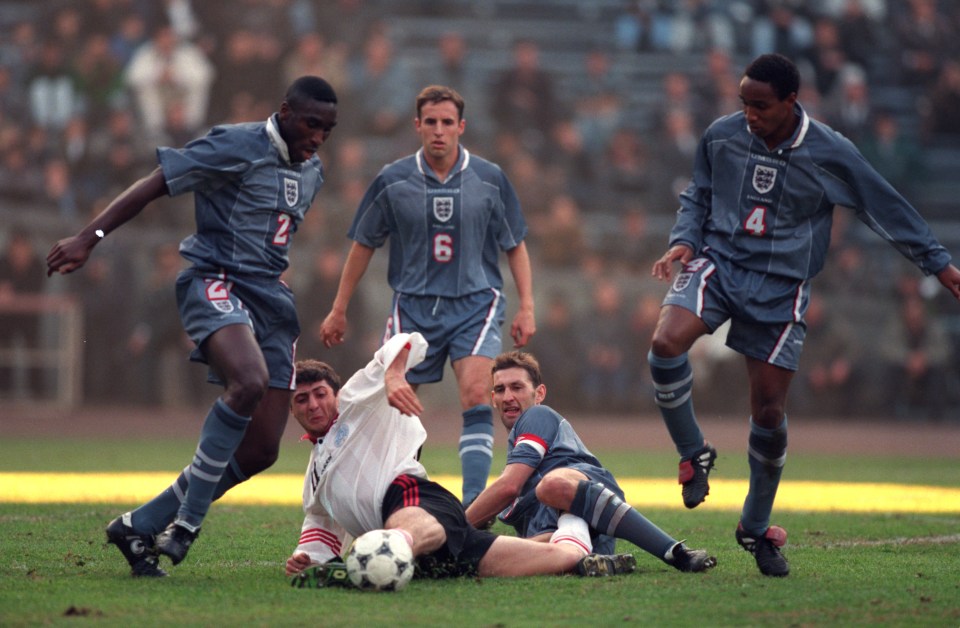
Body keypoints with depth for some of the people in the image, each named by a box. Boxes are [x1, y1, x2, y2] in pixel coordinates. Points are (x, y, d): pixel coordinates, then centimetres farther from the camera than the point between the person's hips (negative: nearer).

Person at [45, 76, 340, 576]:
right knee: (249, 382, -37)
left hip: (269, 296, 8)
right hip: (215, 284, -8)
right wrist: (90, 238, -17)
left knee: (260, 450, -1)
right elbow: (155, 184, -11)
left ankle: (139, 526, 12)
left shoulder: (311, 172, 15)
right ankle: (188, 517, -26)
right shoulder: (238, 147, -9)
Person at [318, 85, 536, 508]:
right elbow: (363, 245, 10)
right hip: (413, 307, 1)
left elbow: (516, 246, 9)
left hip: (474, 304, -1)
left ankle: (473, 505, -20)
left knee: (476, 395, -20)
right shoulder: (392, 181, 0)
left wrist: (526, 307, 2)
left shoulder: (489, 180, 0)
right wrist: (339, 310, 12)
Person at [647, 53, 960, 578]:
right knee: (666, 344, -28)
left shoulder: (831, 153, -8)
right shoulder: (721, 137, -2)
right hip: (718, 263, 1)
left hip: (781, 288, -1)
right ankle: (694, 454, -5)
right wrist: (685, 241, -5)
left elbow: (888, 209, 2)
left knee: (769, 410, 0)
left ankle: (756, 526, 21)